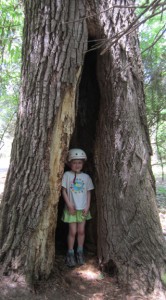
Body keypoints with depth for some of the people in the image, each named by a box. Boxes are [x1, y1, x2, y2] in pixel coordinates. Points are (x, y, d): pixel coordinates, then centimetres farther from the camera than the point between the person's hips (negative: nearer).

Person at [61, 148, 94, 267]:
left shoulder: (86, 177, 1)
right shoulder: (67, 175, -6)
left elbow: (88, 192, 4)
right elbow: (64, 190, -5)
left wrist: (87, 206, -4)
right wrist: (69, 204, -11)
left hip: (83, 208, 2)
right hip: (71, 208, -2)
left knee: (81, 231, 10)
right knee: (73, 231, 1)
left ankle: (80, 252, 27)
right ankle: (70, 253, 19)